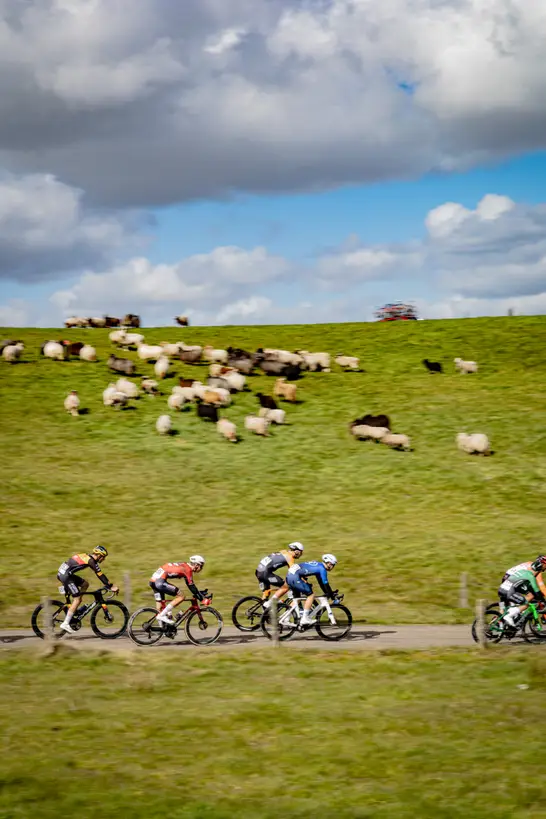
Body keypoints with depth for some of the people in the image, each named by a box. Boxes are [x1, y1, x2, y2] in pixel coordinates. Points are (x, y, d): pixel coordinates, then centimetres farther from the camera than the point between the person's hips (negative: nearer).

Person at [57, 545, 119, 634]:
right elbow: (100, 575, -10)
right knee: (77, 598, -7)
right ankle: (65, 624, -10)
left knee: (85, 584, 18)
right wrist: (111, 586, -4)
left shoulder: (86, 556, 19)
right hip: (65, 575, -9)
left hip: (61, 573, 9)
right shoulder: (91, 561, -9)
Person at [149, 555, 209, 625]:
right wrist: (203, 598, -3)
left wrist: (200, 593, 30)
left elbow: (190, 585, 29)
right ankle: (162, 615, -9)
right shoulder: (188, 569, -8)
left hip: (153, 581, 10)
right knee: (181, 596, -8)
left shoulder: (184, 566, 20)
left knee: (160, 608, 14)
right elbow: (191, 586, -8)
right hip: (160, 581, -10)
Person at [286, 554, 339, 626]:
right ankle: (304, 619, -6)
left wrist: (327, 593, 35)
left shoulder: (317, 565, 25)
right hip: (295, 577, -10)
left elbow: (321, 582, 33)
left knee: (297, 597, 22)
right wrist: (331, 595, 5)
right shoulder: (322, 568, -4)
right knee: (311, 595, -3)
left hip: (289, 576, 10)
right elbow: (325, 583, -4)